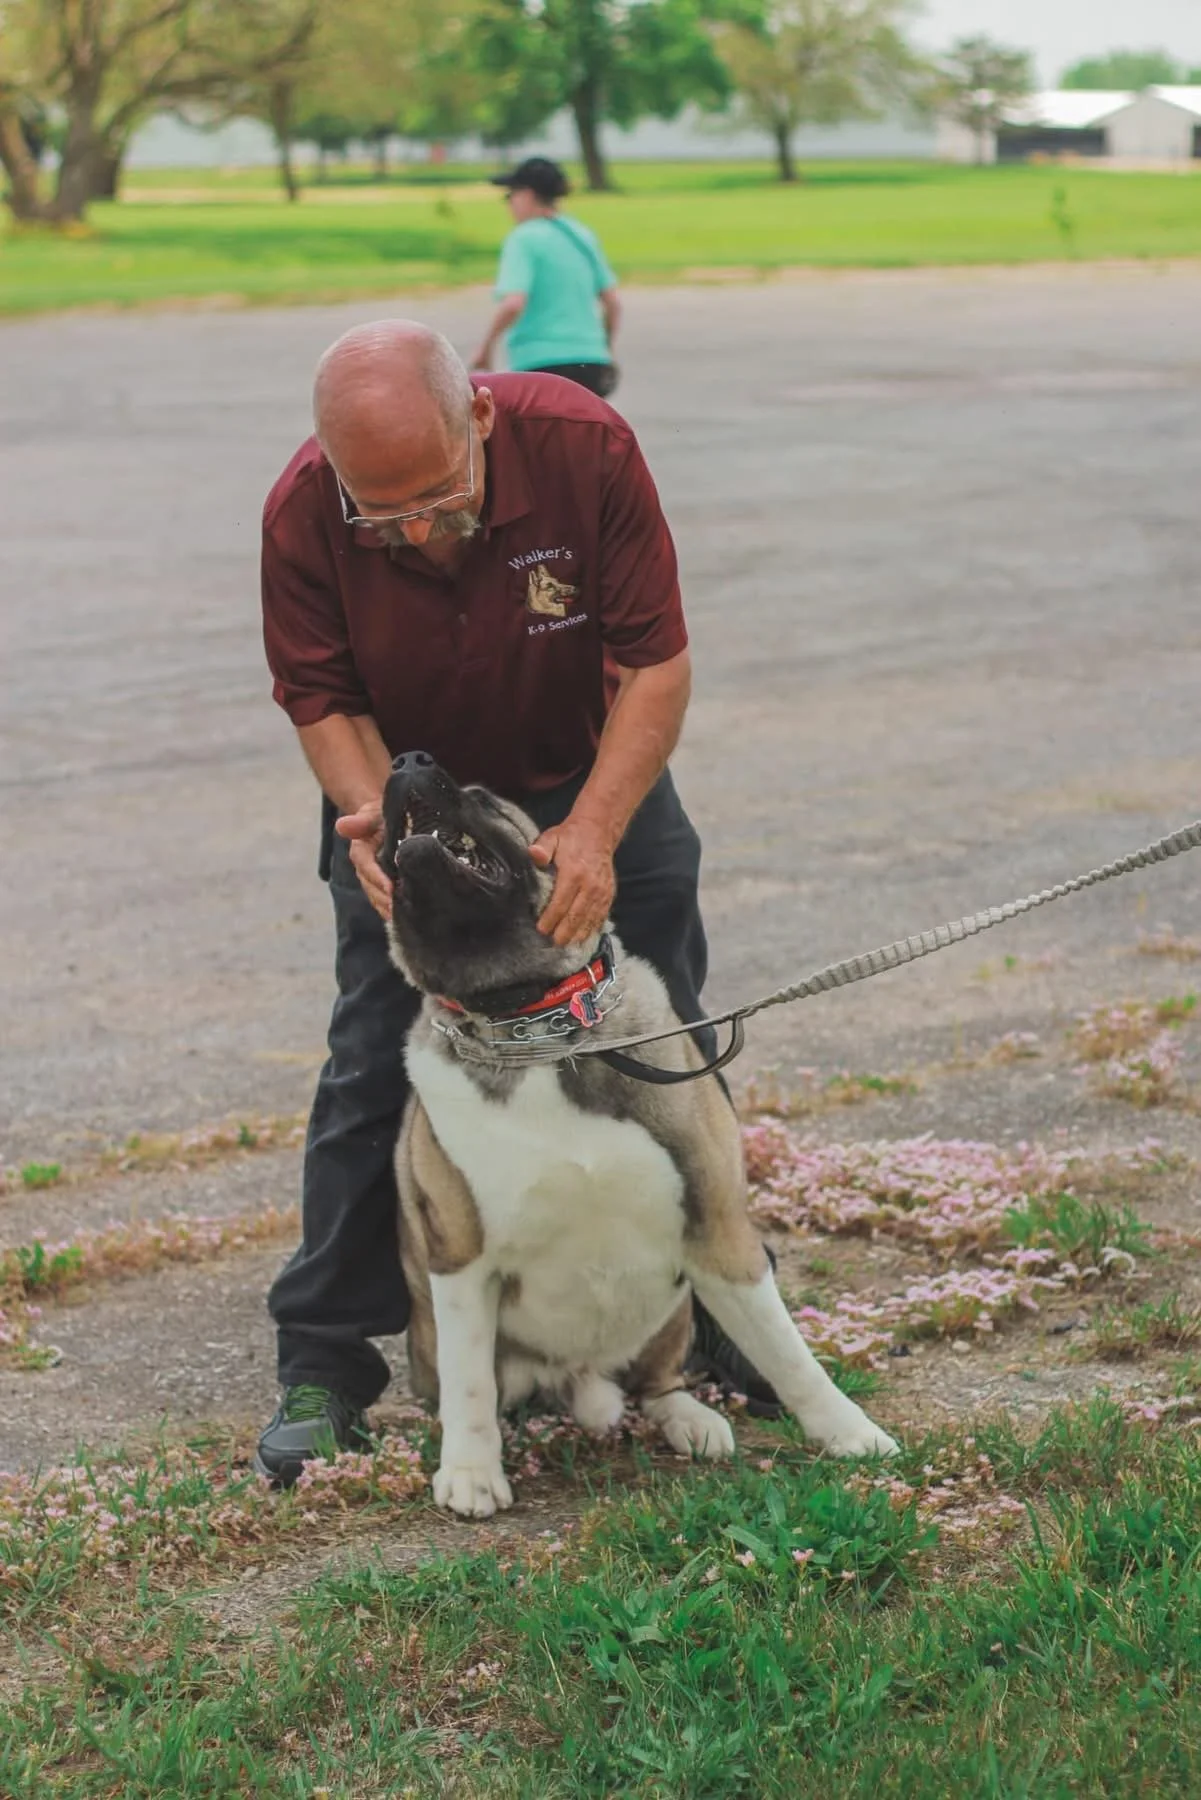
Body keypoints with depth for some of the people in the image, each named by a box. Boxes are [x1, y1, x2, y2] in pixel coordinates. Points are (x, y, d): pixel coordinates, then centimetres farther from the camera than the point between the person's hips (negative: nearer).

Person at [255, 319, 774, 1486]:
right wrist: (373, 818, -36)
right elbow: (324, 700, -15)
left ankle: (721, 1311, 23)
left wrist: (594, 832, -37)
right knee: (373, 1066, -6)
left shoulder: (585, 446, -30)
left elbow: (657, 662, -25)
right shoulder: (301, 514, -27)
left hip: (594, 775, 0)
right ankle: (322, 1368, 3)